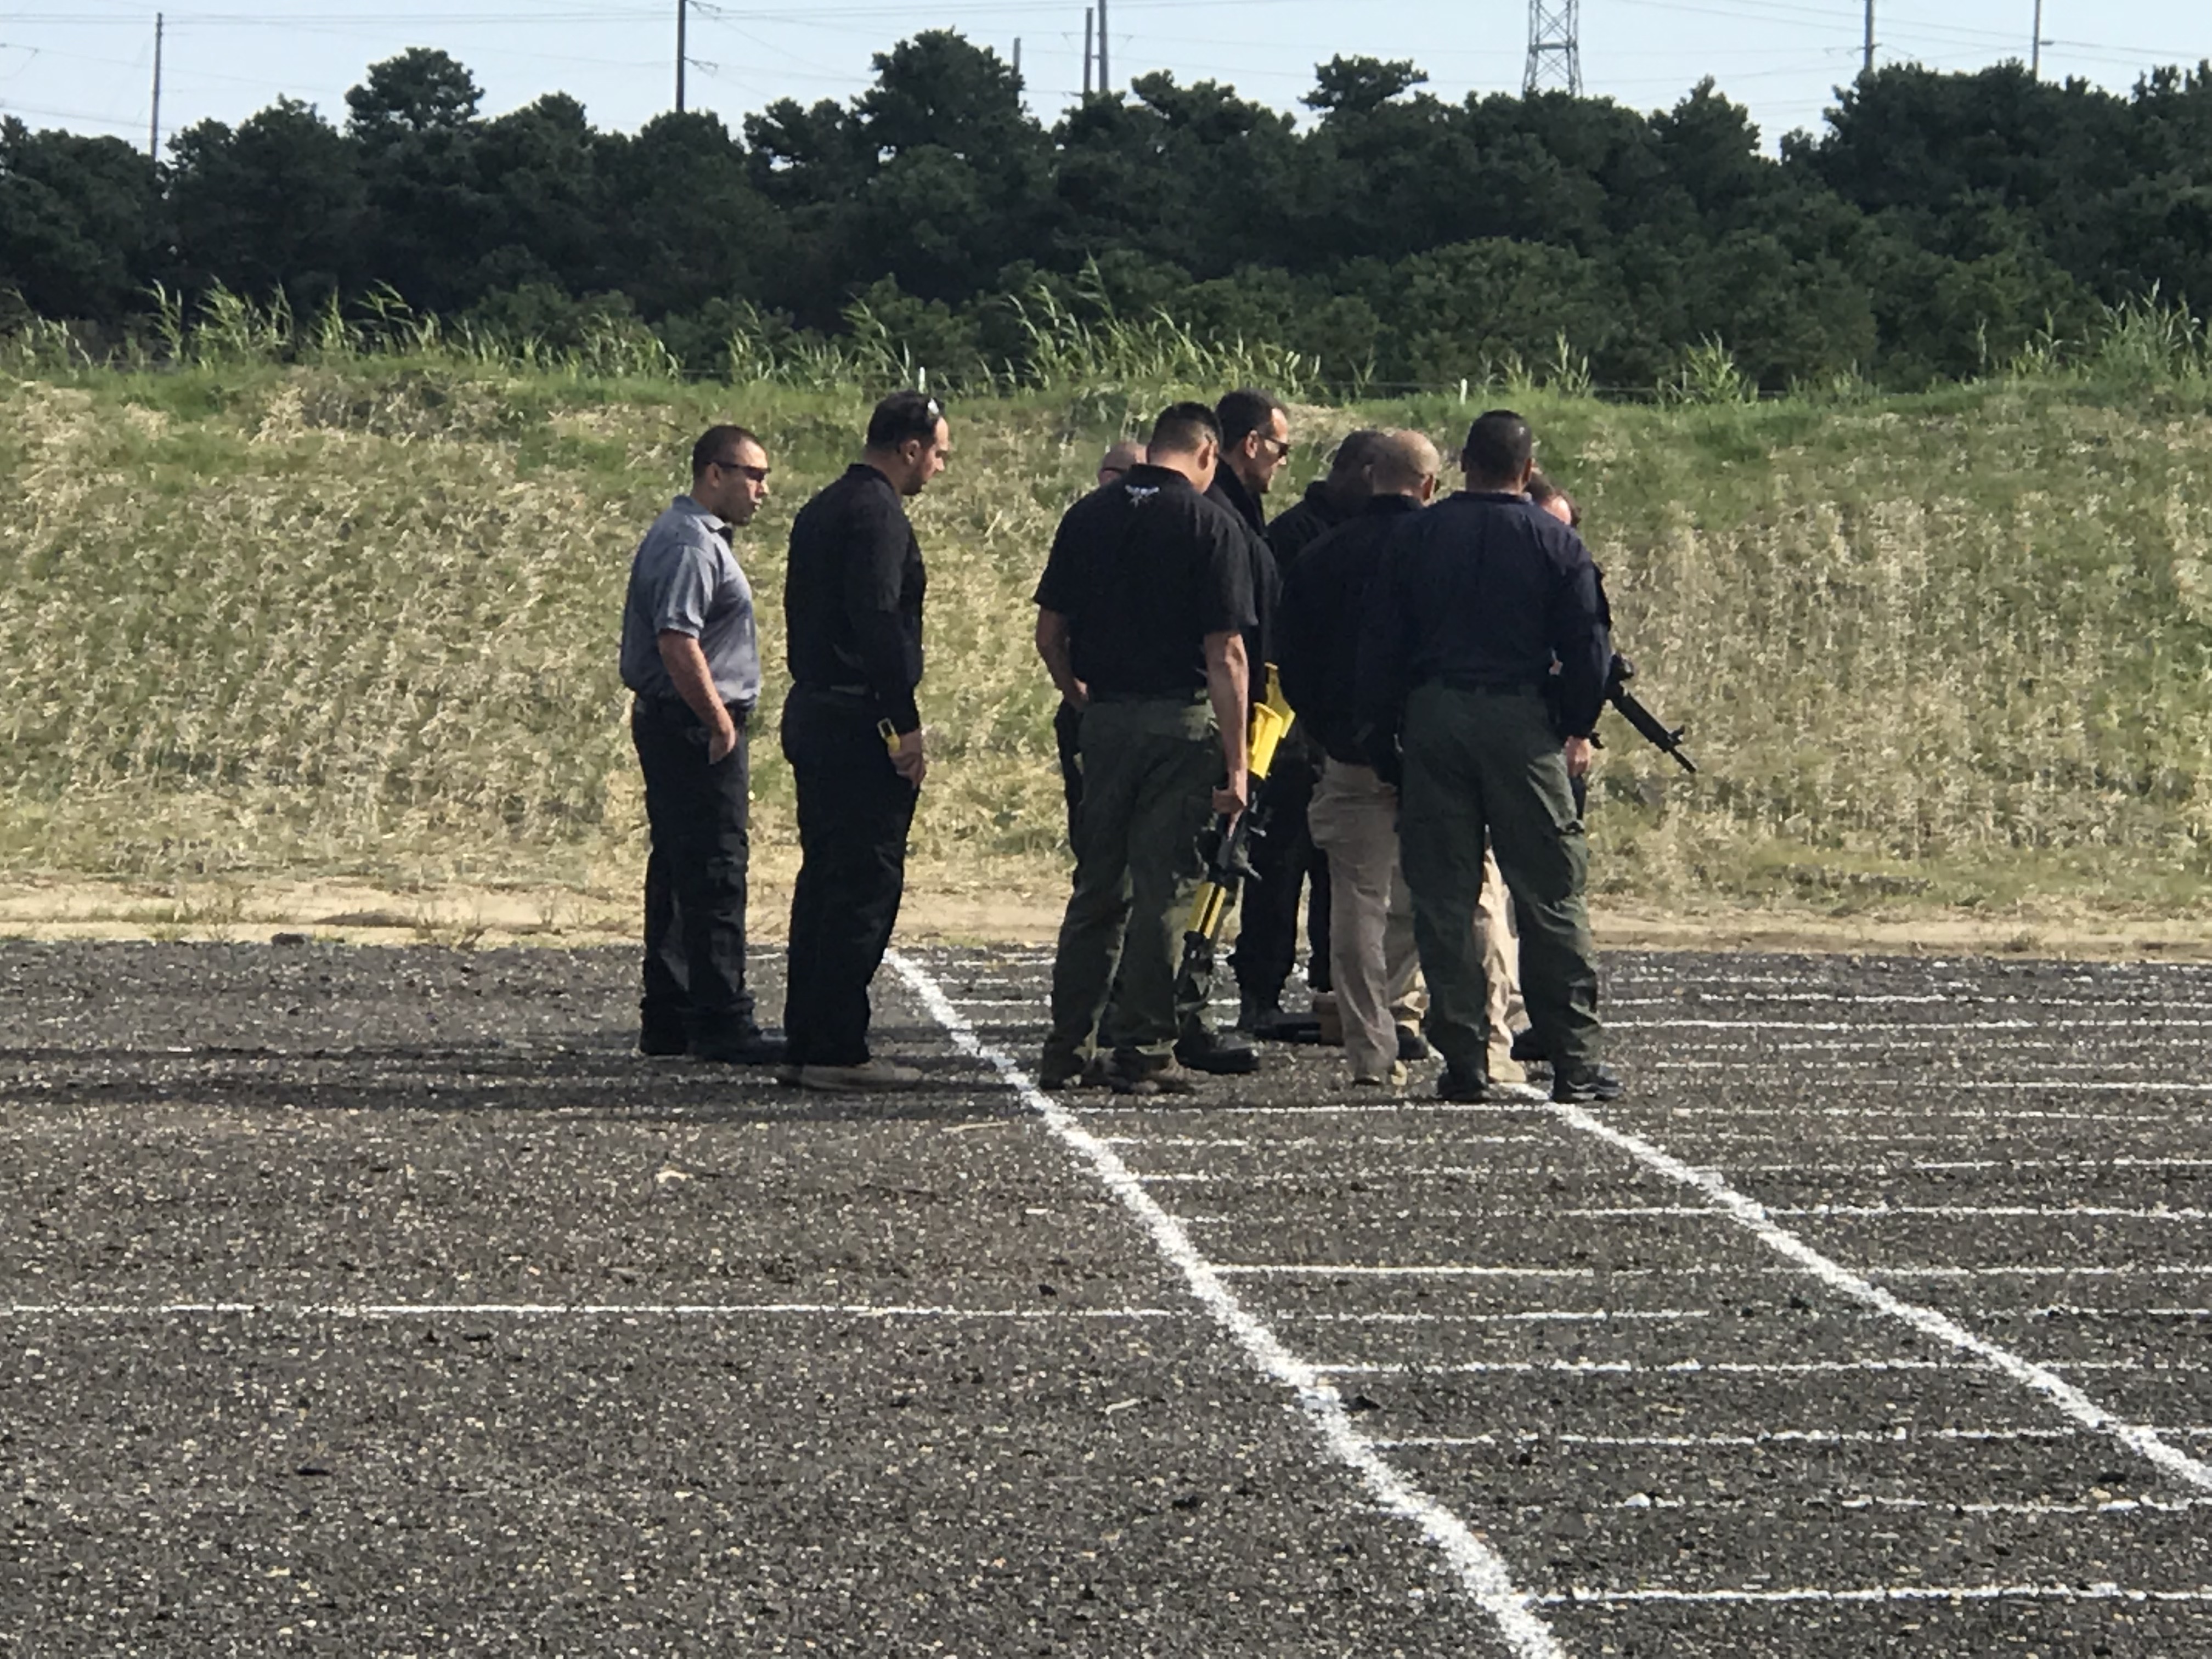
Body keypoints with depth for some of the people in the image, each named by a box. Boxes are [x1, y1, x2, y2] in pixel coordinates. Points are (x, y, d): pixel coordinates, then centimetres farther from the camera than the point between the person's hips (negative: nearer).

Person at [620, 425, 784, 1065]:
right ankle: (721, 1023, -12)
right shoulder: (689, 544, -15)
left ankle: (668, 1020, 17)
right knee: (714, 874, -11)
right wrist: (720, 723, -21)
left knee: (679, 874, 13)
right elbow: (676, 641, -24)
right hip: (695, 726, -11)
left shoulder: (698, 538, 20)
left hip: (678, 727, 11)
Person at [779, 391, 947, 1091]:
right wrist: (906, 724, -20)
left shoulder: (820, 510, 17)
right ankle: (838, 1052, -8)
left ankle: (806, 1043, 15)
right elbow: (878, 621, -21)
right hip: (860, 720, -10)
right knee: (866, 885, -7)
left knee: (824, 877, 13)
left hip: (811, 712, 10)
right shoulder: (877, 513, -13)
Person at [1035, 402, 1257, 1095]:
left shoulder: (1088, 516, 7)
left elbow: (1049, 636, 7)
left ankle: (1067, 1048, 14)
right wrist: (1235, 763, -10)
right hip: (1181, 720, -4)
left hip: (1105, 719, 4)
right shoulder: (1212, 526, -7)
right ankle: (1144, 1053, 3)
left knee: (1096, 886, 13)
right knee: (1161, 889, 1)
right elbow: (1226, 655, -11)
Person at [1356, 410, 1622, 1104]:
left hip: (1433, 716, 2)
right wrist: (1578, 728, 14)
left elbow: (1381, 644, 5)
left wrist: (1381, 734, 11)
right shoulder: (1556, 543, 1)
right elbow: (1587, 646, 0)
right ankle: (1576, 1061, 0)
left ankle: (1463, 1061, 2)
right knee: (1551, 894, 2)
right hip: (1522, 718, -2)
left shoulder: (1415, 538, 6)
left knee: (1442, 898, 5)